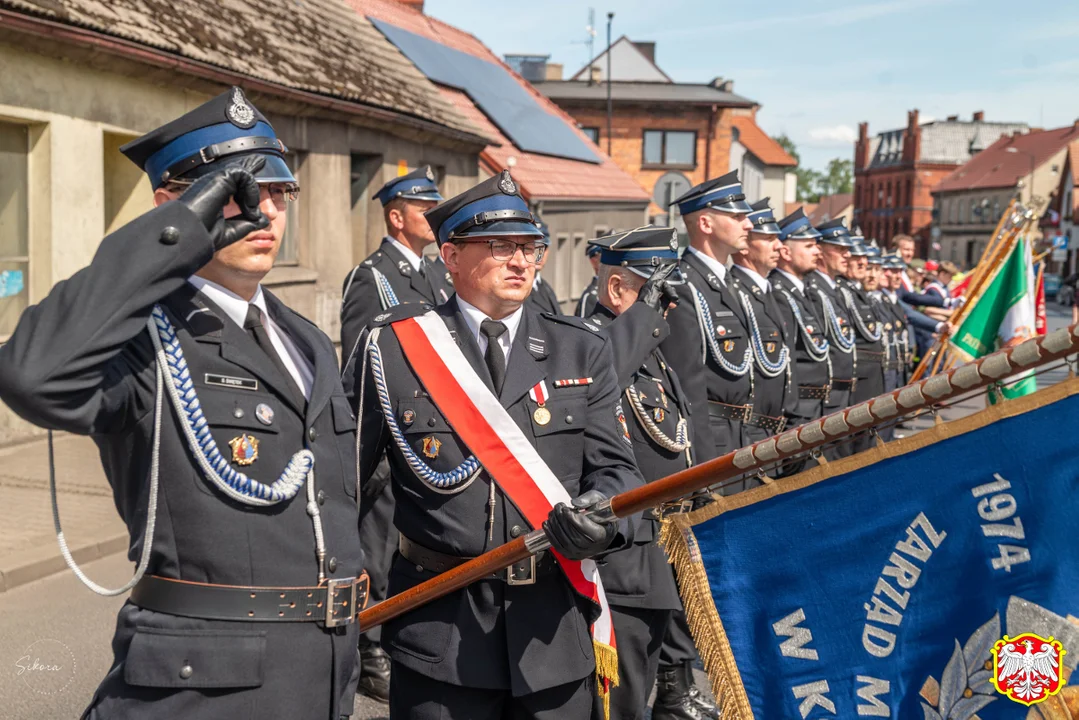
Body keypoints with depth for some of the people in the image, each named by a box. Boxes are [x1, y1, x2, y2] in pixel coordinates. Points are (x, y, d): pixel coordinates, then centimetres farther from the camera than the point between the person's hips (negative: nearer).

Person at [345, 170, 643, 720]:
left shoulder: (582, 350, 5)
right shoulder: (393, 348, -2)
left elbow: (615, 468, 2)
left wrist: (600, 520, -20)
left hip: (557, 628, 3)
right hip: (439, 629, -2)